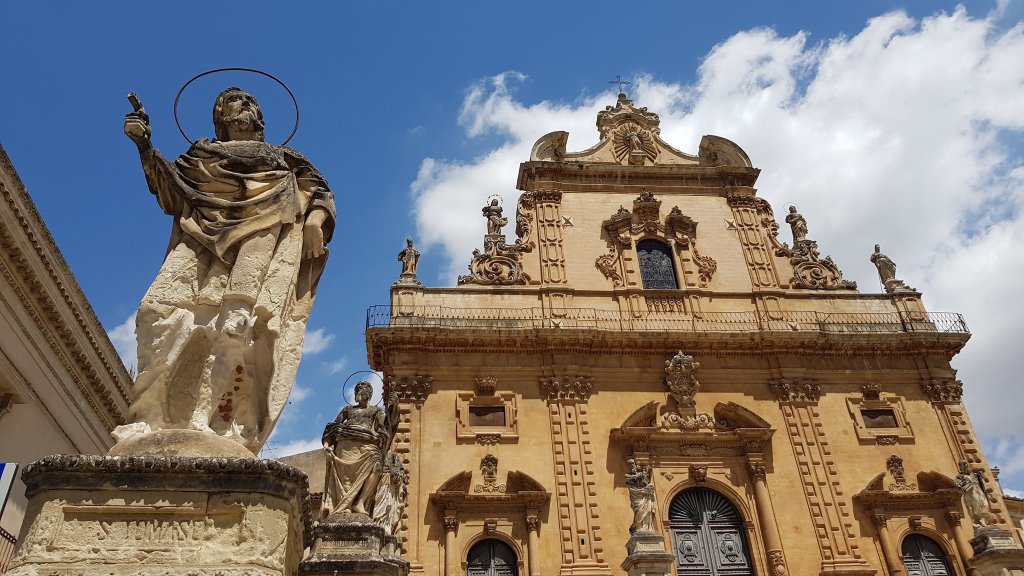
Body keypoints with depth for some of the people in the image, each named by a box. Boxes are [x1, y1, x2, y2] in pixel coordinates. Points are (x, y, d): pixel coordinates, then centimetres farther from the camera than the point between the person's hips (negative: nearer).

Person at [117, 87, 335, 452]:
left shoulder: (281, 157, 27)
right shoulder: (203, 154, 30)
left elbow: (319, 190, 17)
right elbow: (168, 187, 17)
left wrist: (316, 218, -4)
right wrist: (144, 146, 3)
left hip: (260, 234, -2)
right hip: (205, 236, 2)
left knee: (236, 324, -24)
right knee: (160, 309, -22)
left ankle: (204, 422, -33)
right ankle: (150, 417, -24)